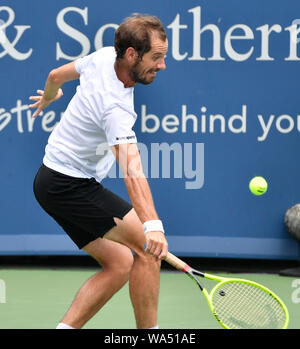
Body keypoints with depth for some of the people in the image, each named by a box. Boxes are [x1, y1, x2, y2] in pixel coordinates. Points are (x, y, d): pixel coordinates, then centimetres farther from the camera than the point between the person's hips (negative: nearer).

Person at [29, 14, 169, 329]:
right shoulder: (115, 106, -29)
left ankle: (64, 330, 0)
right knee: (148, 247, -14)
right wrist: (152, 225, -54)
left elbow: (57, 74, 18)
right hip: (69, 184, -10)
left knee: (120, 263, 6)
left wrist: (49, 95, 41)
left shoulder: (105, 57, -3)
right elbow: (131, 170, -43)